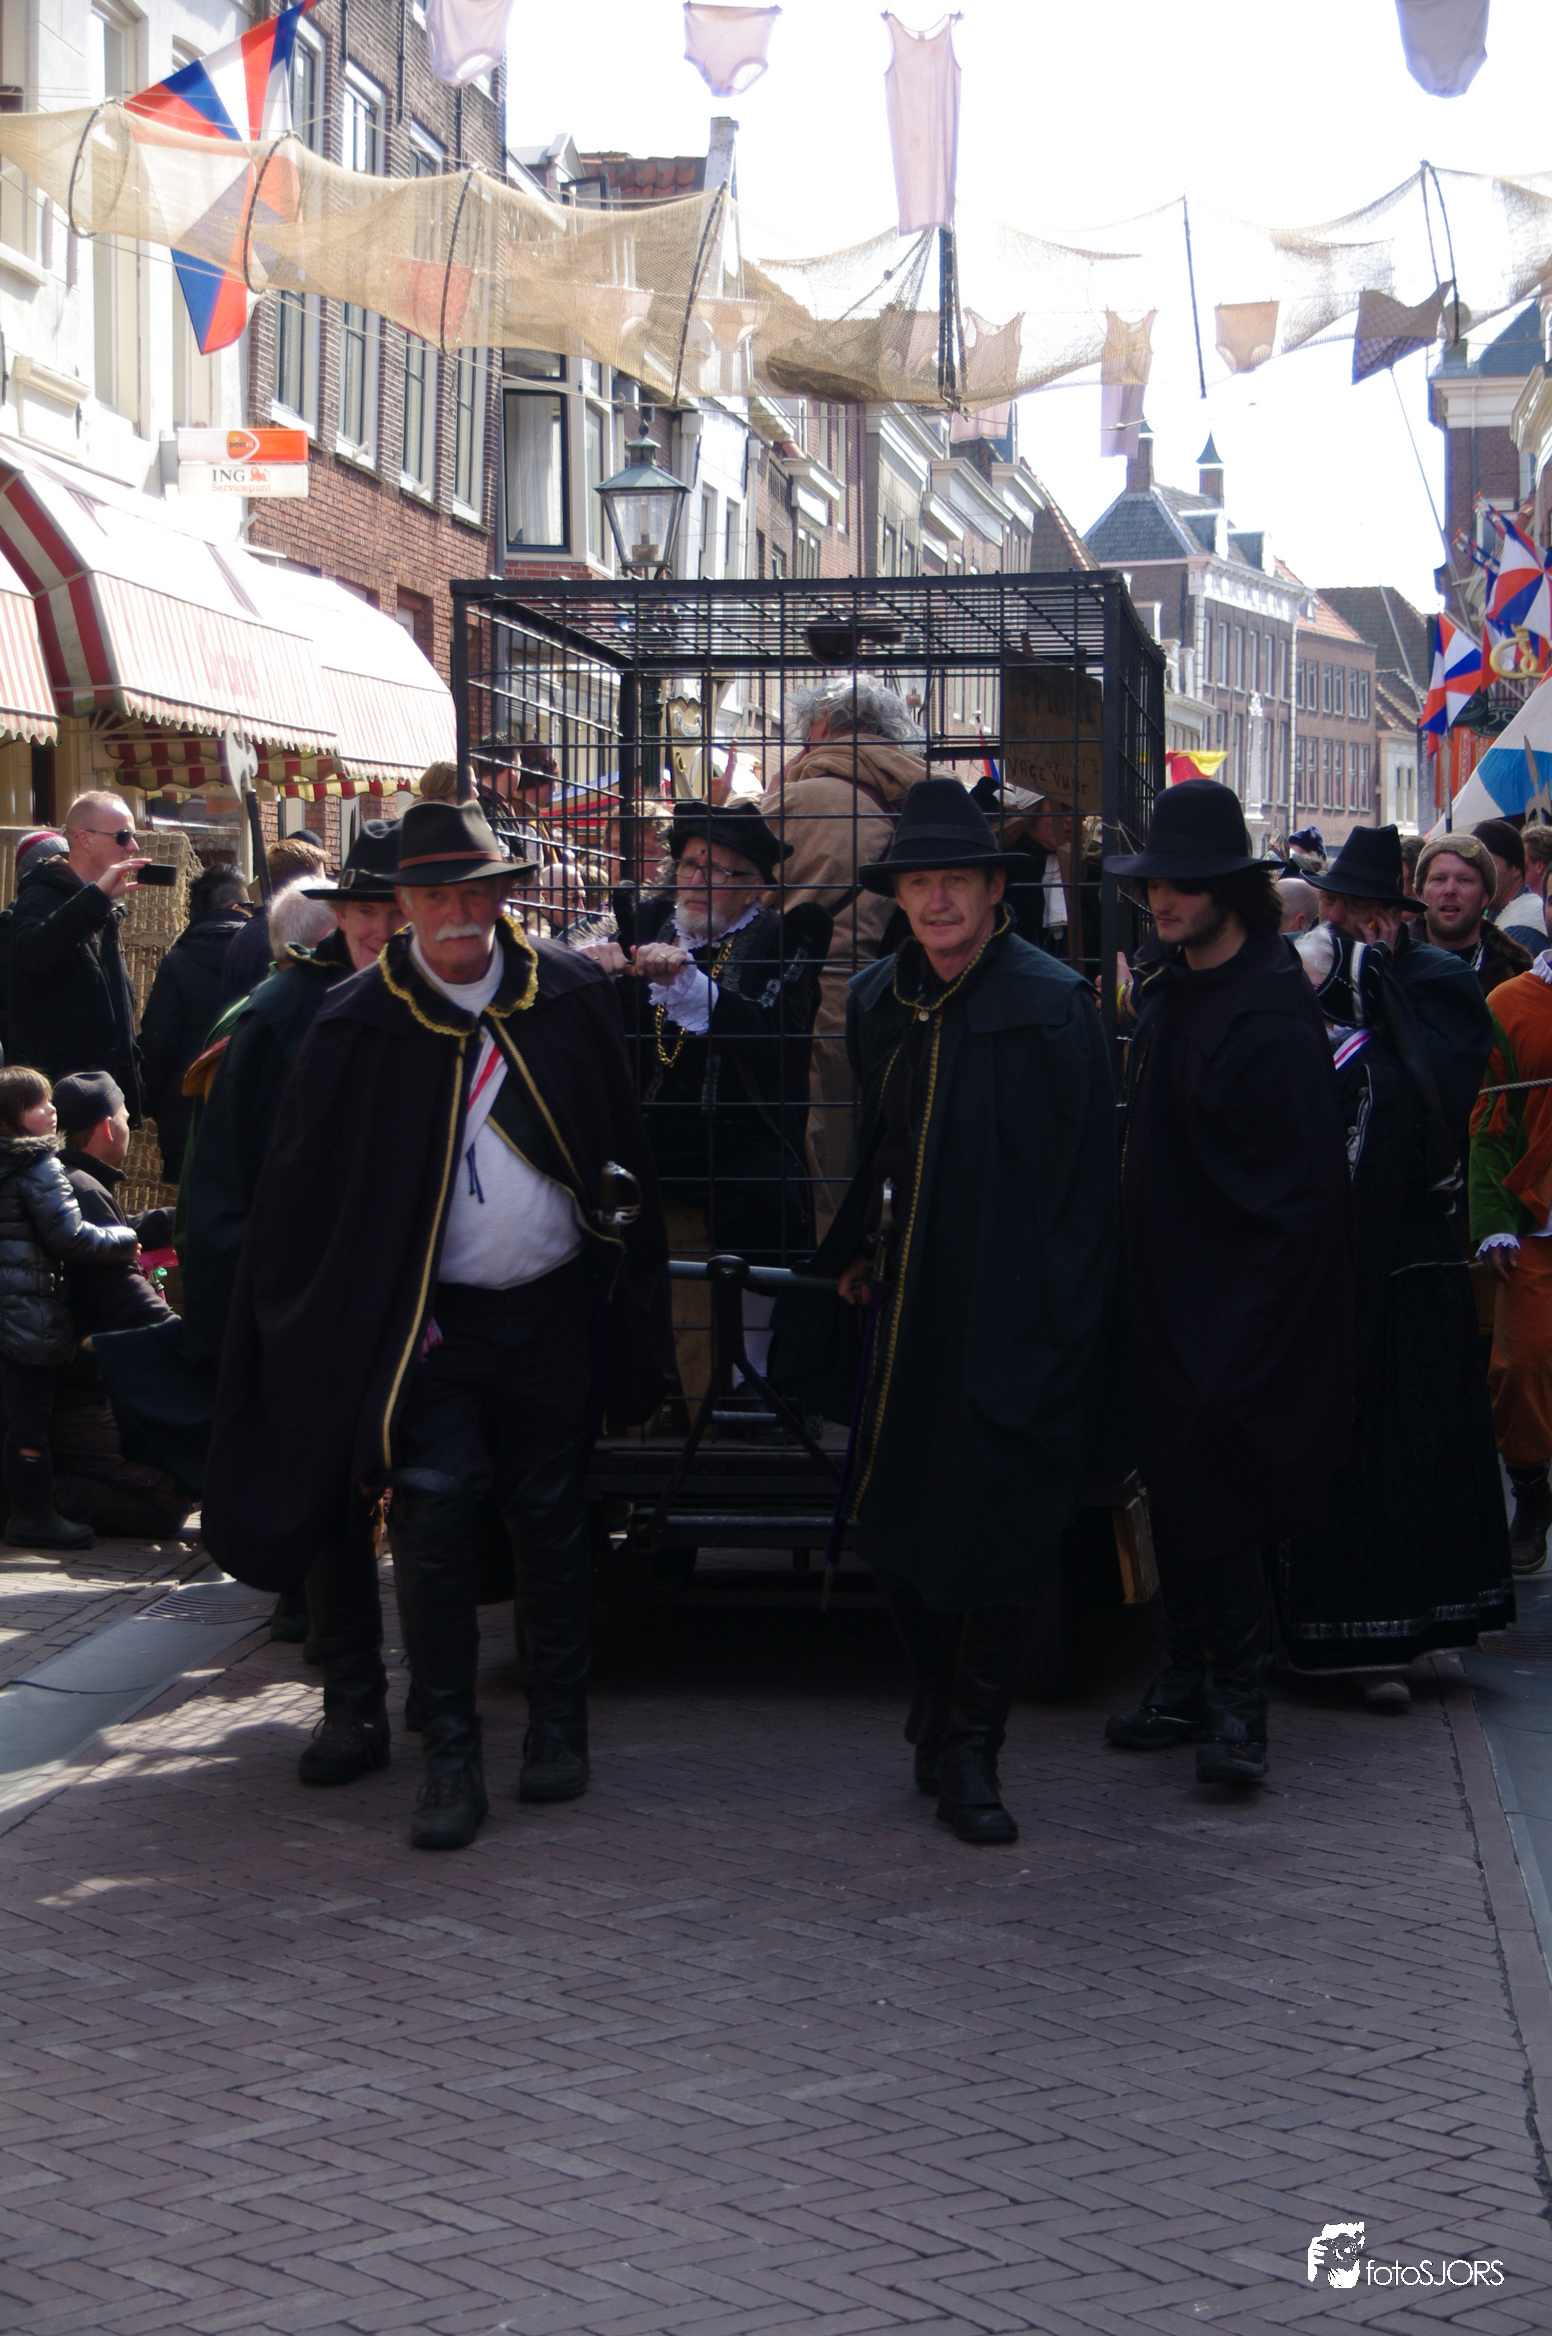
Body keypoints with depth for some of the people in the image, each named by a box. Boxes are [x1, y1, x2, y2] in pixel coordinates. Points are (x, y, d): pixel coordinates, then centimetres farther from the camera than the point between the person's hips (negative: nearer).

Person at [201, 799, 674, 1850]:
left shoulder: (571, 994, -1)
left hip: (552, 1311, 2)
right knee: (434, 1528, -8)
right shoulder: (363, 1024, -6)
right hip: (430, 1323, -2)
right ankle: (453, 1756, 1)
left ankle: (560, 1724, 27)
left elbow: (623, 1150, 5)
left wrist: (630, 1306, 4)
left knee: (552, 1523, 12)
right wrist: (306, 1340, -6)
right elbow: (303, 1192, -4)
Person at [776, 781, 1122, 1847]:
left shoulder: (1053, 1006, -10)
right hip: (905, 1312, 6)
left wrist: (1062, 1336, -14)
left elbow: (1083, 1187, -11)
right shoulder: (881, 999, 8)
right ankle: (944, 1704, 30)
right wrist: (855, 1255, 13)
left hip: (1010, 1320, -5)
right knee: (893, 1529, 8)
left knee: (993, 1538, 0)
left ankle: (970, 1751, 14)